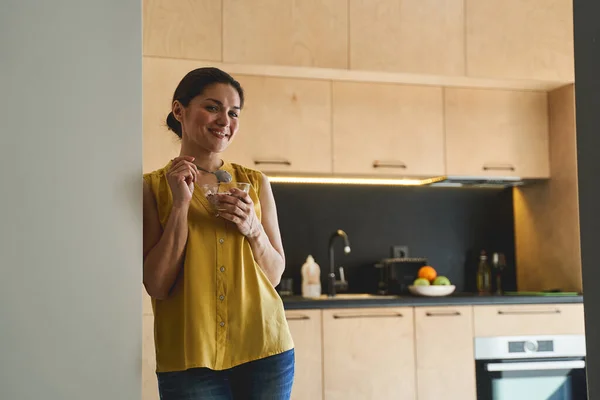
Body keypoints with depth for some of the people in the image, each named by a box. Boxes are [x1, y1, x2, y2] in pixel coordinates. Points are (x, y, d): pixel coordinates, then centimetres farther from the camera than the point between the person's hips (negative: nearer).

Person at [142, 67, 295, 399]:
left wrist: (252, 228, -10)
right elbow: (157, 286, -7)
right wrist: (181, 206, -14)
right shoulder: (152, 186, -2)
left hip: (264, 350, 2)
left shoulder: (255, 183, 4)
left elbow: (275, 275, 7)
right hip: (189, 359, -2)